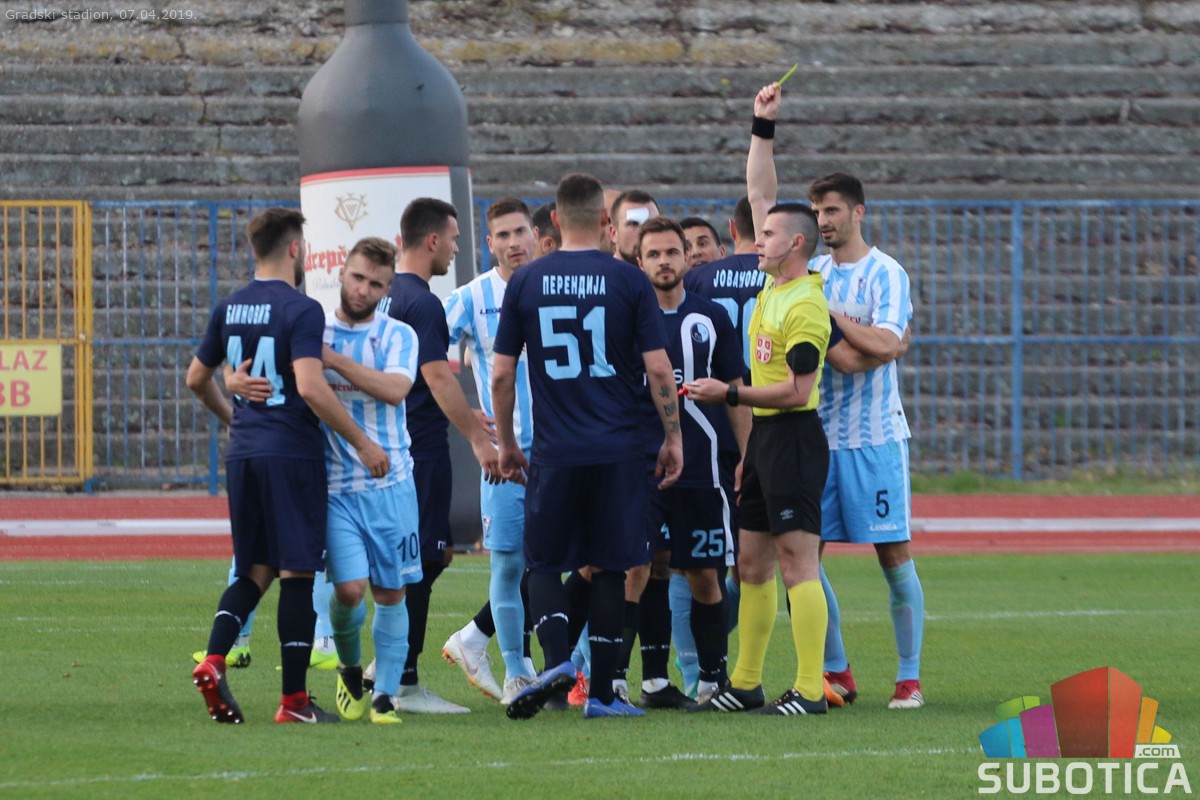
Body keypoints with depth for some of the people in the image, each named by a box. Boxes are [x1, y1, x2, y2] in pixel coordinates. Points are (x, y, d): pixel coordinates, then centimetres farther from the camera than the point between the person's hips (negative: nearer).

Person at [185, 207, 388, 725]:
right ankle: (294, 700, 0)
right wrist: (362, 443, -14)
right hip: (292, 454, -6)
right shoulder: (301, 310, -12)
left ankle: (213, 660, -7)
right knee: (296, 573, -1)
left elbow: (197, 378, 19)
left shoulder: (229, 309, 9)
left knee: (254, 570, 15)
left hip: (243, 454, 6)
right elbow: (310, 387, -22)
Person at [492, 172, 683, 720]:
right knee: (609, 569, 7)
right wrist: (672, 437, 8)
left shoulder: (525, 283, 1)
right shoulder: (628, 282, -2)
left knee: (544, 563, 9)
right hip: (617, 449, 0)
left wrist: (506, 443, 15)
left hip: (553, 450, 0)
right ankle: (601, 692, 7)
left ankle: (556, 659, -15)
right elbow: (659, 370, -4)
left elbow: (501, 375, 3)